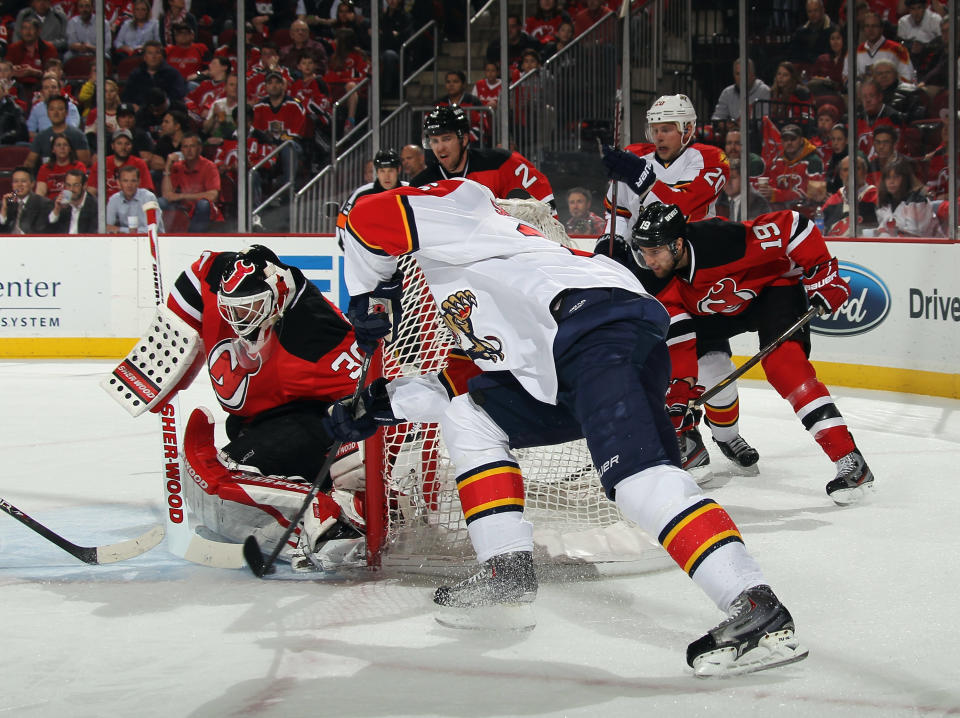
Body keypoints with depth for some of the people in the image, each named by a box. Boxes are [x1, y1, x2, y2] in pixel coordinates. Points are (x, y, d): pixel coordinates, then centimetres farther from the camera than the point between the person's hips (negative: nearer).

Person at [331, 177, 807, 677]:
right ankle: (508, 578, 10)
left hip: (603, 322, -10)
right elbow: (466, 377, 37)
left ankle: (758, 610, -37)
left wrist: (365, 297, 15)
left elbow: (370, 218, -1)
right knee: (468, 415, 19)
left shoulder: (458, 209, 14)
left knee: (636, 477, -26)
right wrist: (382, 402, 34)